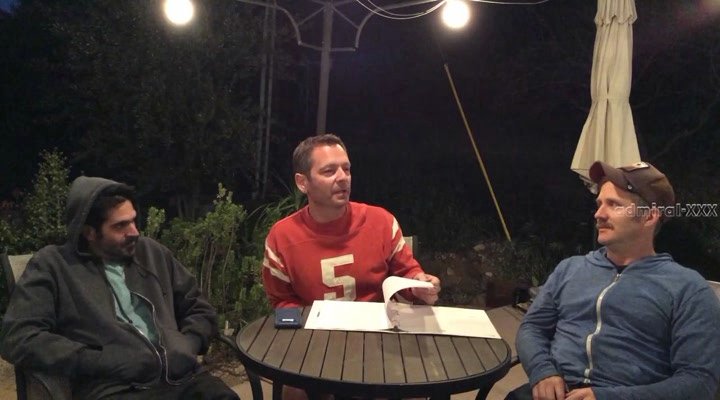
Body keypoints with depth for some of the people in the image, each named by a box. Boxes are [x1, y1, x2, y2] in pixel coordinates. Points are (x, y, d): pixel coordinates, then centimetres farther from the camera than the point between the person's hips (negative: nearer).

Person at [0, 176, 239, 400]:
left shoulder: (152, 253, 19)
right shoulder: (53, 265, 8)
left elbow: (200, 308, 24)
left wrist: (187, 347, 3)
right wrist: (105, 362, -9)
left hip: (183, 377, 4)